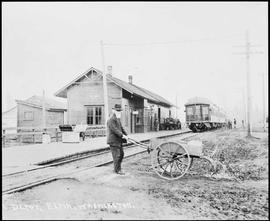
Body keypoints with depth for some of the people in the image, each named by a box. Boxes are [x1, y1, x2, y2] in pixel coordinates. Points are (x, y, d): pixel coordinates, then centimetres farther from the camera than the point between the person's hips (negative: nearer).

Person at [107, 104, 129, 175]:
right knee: (117, 155, -3)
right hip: (113, 141, -10)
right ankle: (117, 170, 9)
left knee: (121, 154, 15)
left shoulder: (118, 118, 16)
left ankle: (115, 167, 27)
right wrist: (122, 135, -28)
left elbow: (121, 128, 16)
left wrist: (126, 135, 4)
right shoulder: (111, 119, -17)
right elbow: (114, 129, -25)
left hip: (118, 140, 10)